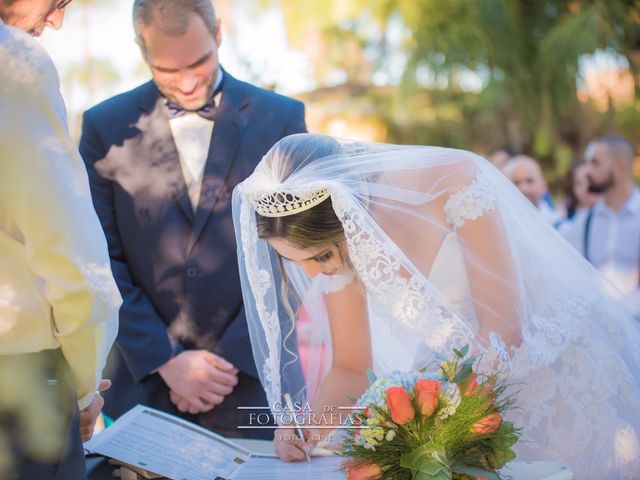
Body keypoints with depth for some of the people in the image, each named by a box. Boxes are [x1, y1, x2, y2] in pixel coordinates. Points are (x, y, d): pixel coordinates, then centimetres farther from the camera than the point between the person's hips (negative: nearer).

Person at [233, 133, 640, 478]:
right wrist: (309, 424, -22)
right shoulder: (330, 237, -12)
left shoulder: (453, 183, -29)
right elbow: (350, 368, -3)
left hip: (562, 376, -4)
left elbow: (504, 330, -27)